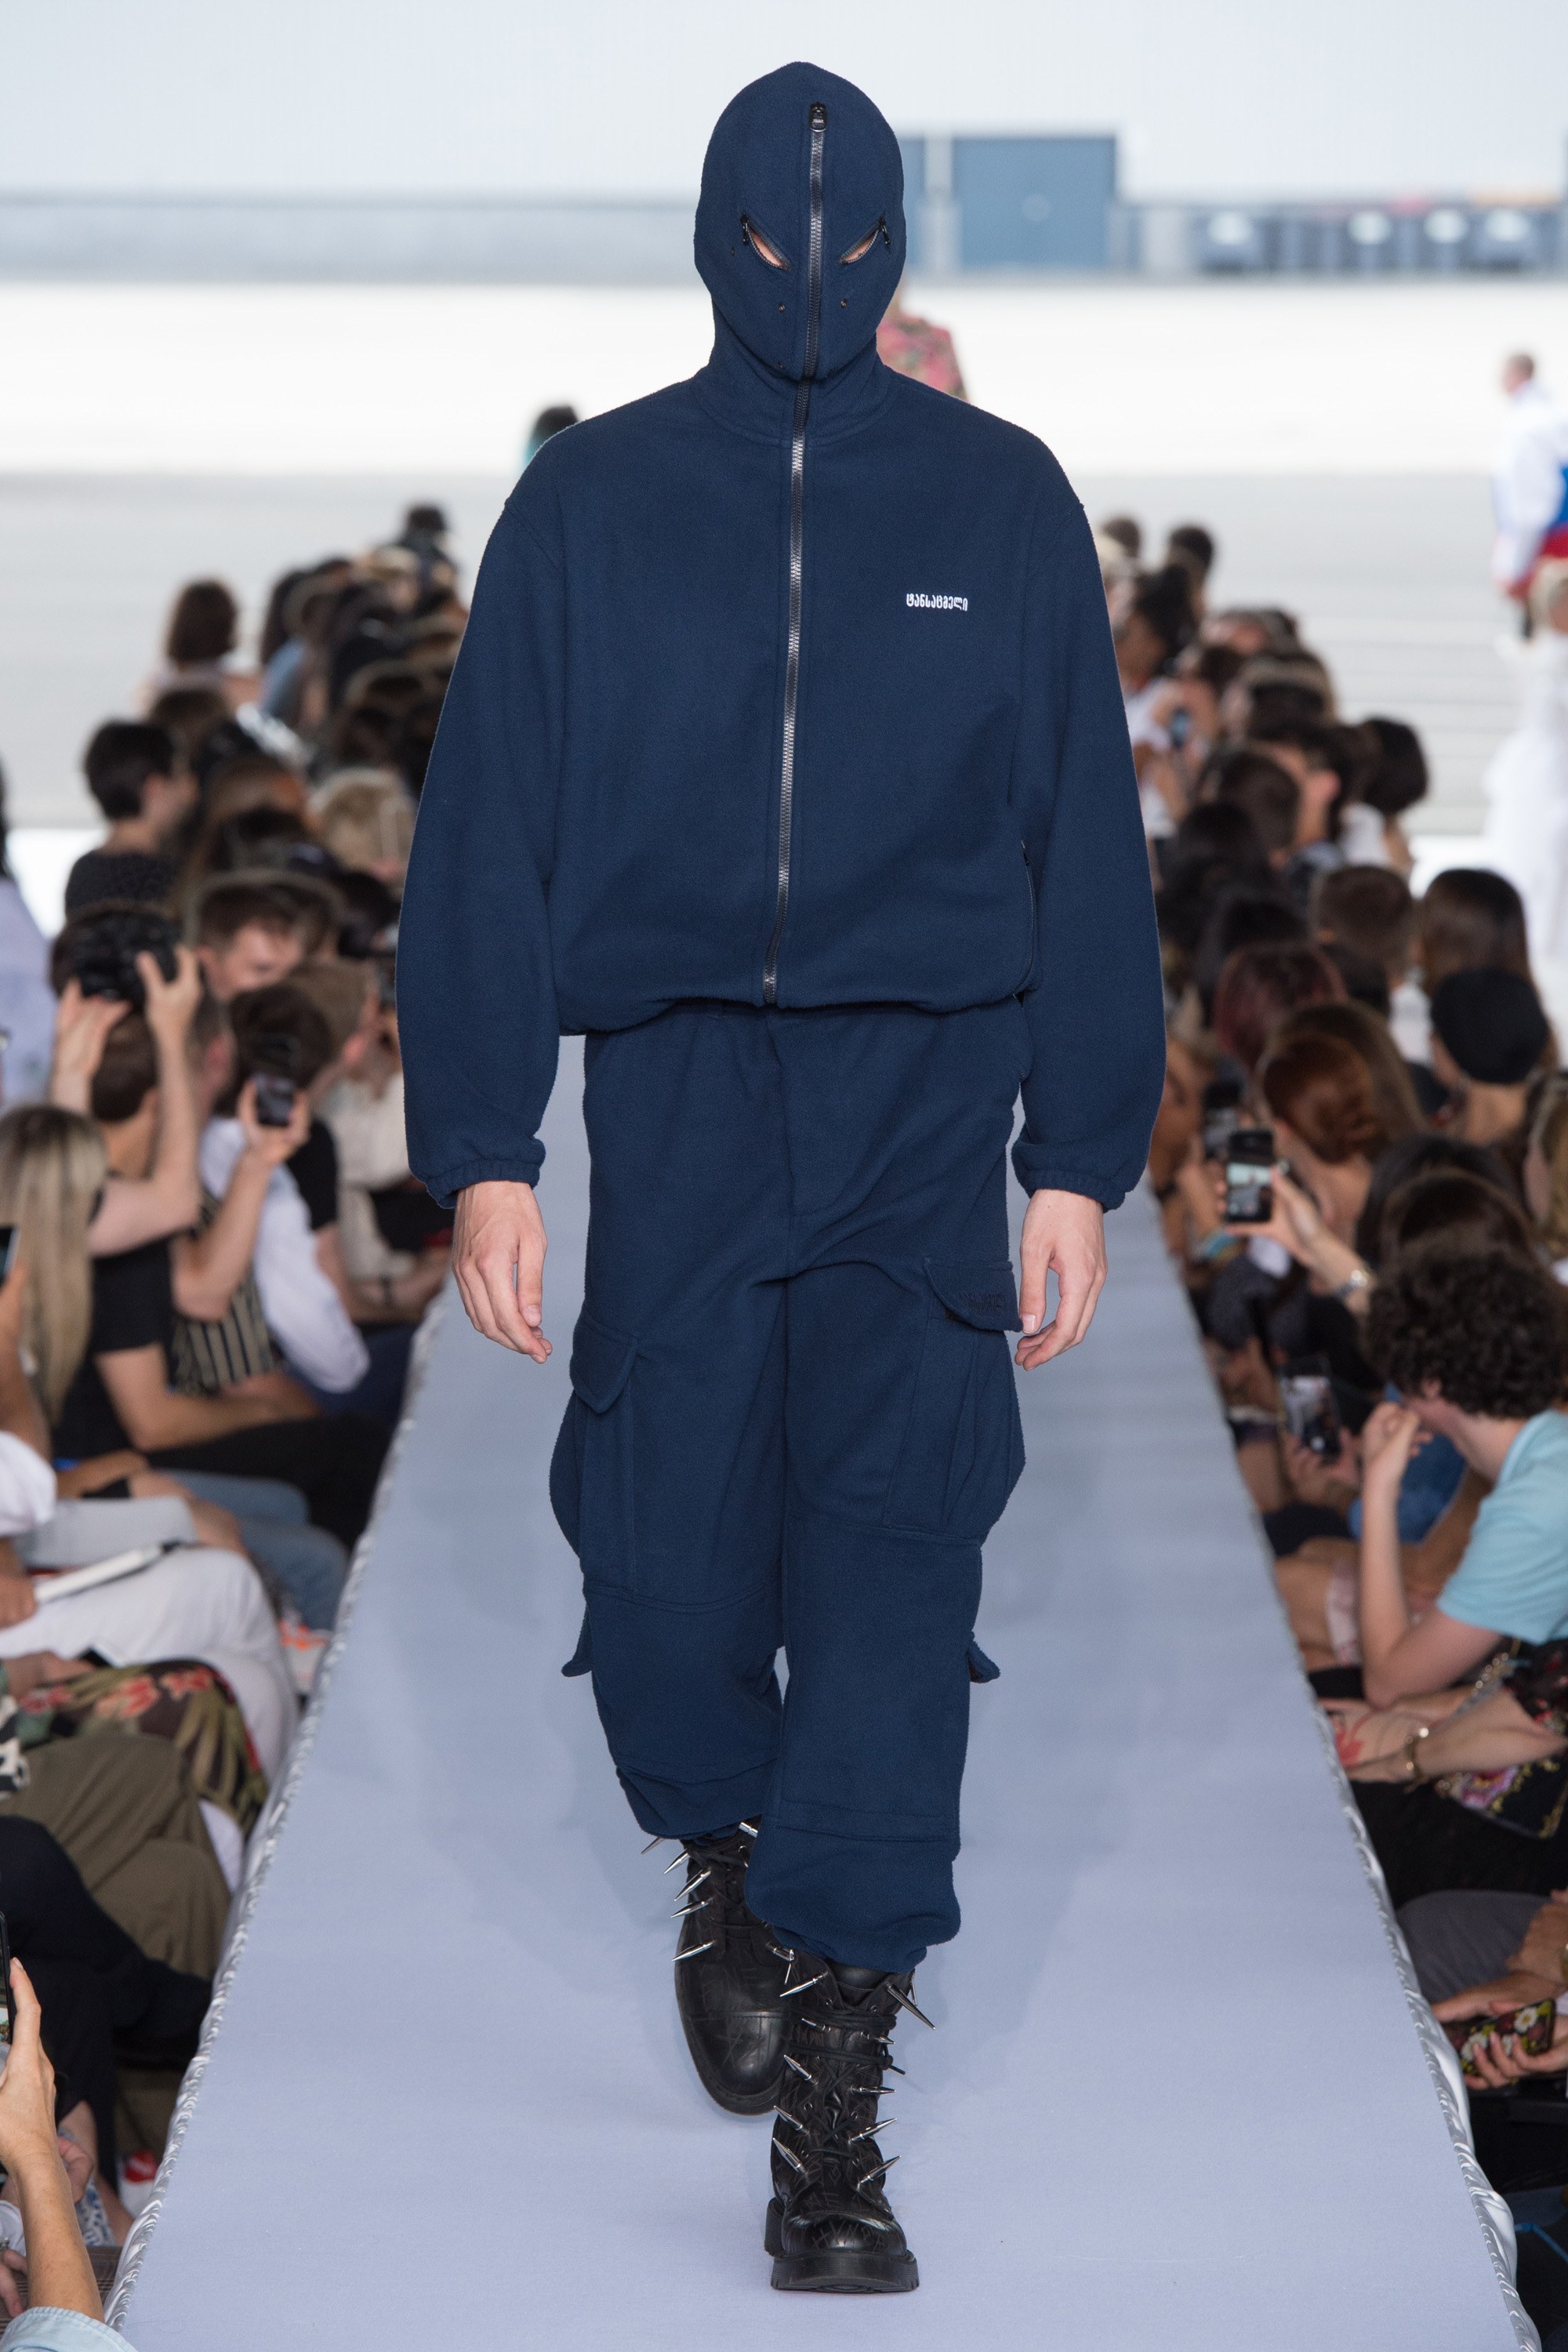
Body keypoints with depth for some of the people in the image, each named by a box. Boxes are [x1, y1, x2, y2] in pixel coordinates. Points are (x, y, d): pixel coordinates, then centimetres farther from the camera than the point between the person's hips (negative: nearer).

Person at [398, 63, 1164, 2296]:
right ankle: (731, 1844, 32)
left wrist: (1082, 1154, 3)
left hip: (922, 1088, -1)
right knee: (662, 1561, -2)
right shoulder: (590, 503, 6)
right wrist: (480, 1148, -2)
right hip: (675, 1086, 1)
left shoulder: (1003, 501, 6)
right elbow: (484, 837, 5)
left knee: (895, 1545, -12)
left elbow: (1086, 838, 8)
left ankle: (830, 2099, -10)